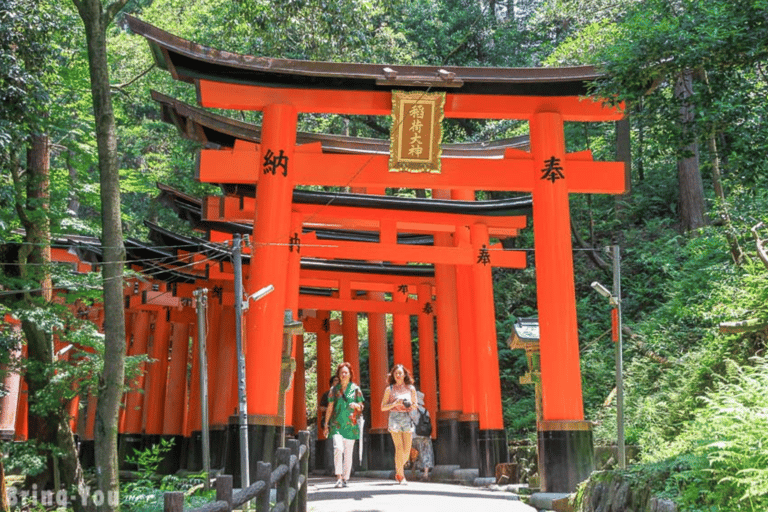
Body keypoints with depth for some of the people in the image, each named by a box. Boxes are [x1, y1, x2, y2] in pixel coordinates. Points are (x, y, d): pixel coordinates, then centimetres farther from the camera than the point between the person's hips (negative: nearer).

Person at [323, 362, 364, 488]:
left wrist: (356, 405, -15)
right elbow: (330, 408, 12)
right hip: (336, 424, 0)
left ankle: (345, 478, 13)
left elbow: (361, 407, 8)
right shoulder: (334, 389, 9)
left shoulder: (355, 389, 6)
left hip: (350, 424, 0)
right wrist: (326, 424, 9)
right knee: (338, 448, -18)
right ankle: (338, 477, -15)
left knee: (348, 453, 2)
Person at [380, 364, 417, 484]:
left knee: (407, 450, 0)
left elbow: (415, 404, 18)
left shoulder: (411, 389, 9)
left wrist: (411, 407, -5)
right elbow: (383, 407, 3)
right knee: (399, 448, -12)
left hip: (407, 418, 3)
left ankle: (398, 471, 25)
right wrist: (395, 403, -13)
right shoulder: (389, 389, 3)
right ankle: (401, 476, -1)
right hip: (394, 418, -2)